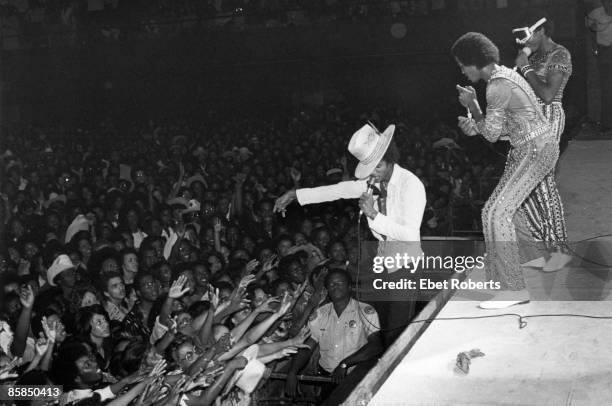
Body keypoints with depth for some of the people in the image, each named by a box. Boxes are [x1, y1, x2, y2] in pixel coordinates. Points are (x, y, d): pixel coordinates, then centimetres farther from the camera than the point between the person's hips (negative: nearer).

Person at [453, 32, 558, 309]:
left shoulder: (497, 87, -20)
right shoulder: (505, 74, 12)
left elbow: (492, 134, -16)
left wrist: (471, 105, -5)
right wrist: (475, 127, 5)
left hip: (533, 152, -10)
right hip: (541, 147, 10)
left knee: (496, 213, -16)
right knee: (508, 206, 21)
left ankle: (514, 288, -16)